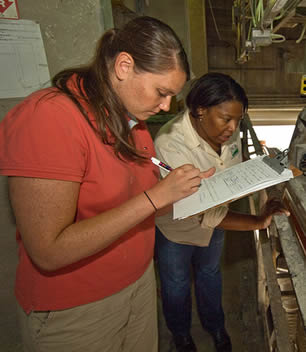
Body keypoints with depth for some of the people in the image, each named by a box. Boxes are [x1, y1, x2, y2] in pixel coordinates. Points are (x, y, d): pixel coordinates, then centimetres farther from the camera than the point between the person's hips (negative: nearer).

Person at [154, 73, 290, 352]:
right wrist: (257, 222, -36)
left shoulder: (229, 130, -19)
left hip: (215, 219, 5)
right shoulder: (170, 145, -39)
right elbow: (204, 213, -38)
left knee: (210, 273, 28)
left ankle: (215, 326, 59)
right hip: (176, 228, -5)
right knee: (177, 284, 21)